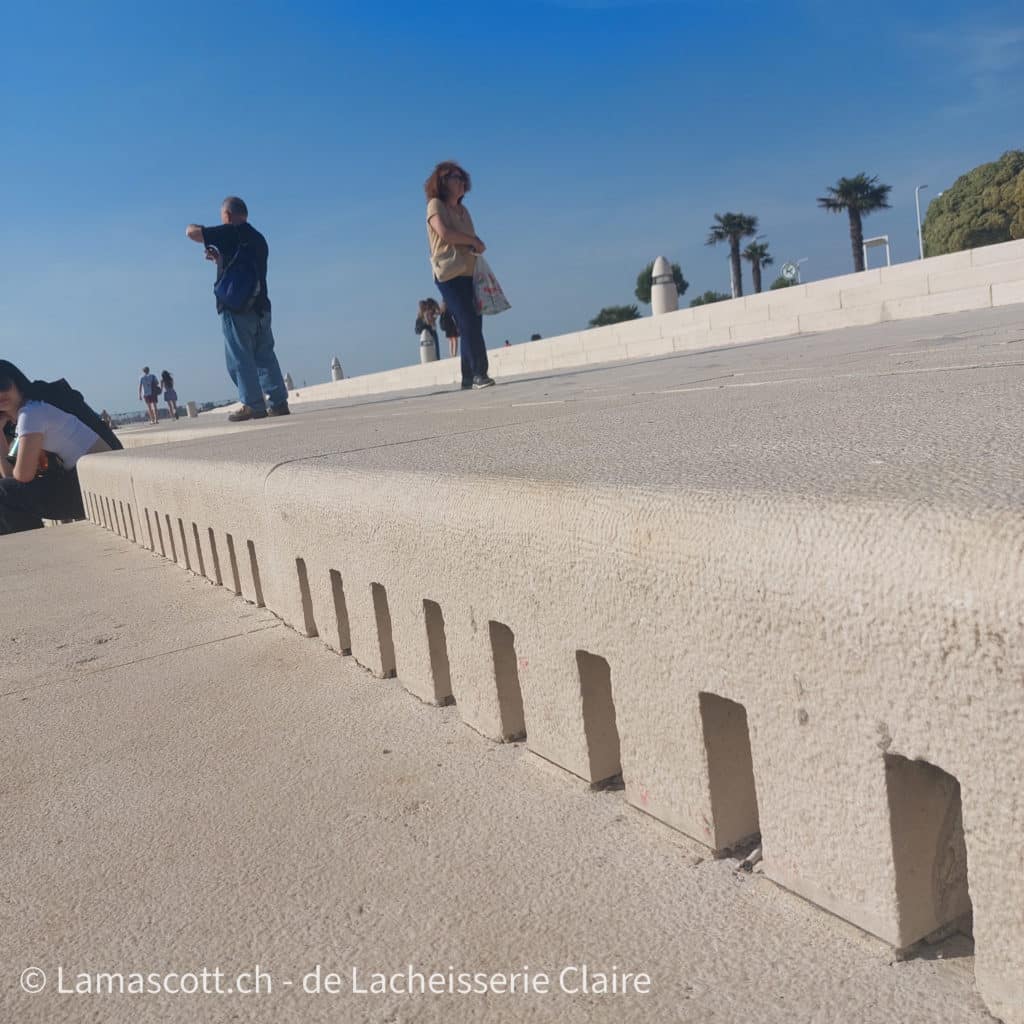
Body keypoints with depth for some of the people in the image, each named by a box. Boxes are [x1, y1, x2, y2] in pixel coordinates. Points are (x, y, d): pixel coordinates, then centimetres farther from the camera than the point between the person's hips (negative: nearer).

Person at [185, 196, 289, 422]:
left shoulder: (232, 233, -7)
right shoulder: (258, 239, 18)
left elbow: (191, 231, -8)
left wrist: (204, 232, 12)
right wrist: (220, 258, 28)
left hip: (236, 307, -7)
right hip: (260, 307, 7)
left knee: (240, 359, -4)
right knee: (265, 357, 8)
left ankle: (253, 405, -7)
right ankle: (278, 402, 3)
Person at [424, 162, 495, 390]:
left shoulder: (463, 210, 24)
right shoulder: (435, 205, 2)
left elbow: (473, 242, 22)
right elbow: (444, 233, -15)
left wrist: (477, 245, -1)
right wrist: (474, 241, -7)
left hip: (470, 274, 7)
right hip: (449, 275, -7)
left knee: (472, 325, 2)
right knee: (469, 324, -16)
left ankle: (469, 377, 5)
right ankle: (479, 374, -18)